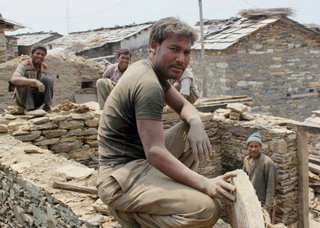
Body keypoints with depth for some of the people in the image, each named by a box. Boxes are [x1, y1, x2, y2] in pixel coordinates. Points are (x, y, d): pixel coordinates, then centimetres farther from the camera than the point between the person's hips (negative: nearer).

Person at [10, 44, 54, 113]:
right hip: (23, 99, -4)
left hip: (36, 99, 4)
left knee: (48, 79, -18)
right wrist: (34, 81, -48)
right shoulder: (24, 65, -18)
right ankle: (28, 108, -22)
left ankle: (47, 106, -13)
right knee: (24, 82, -32)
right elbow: (14, 80, -37)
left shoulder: (45, 67, -2)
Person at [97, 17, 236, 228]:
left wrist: (196, 125, -6)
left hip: (140, 161, 10)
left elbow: (183, 105, 18)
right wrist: (205, 184, -29)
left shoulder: (155, 71, 10)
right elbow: (155, 153, -28)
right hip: (122, 176, -10)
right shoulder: (148, 84, -21)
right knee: (208, 209, -25)